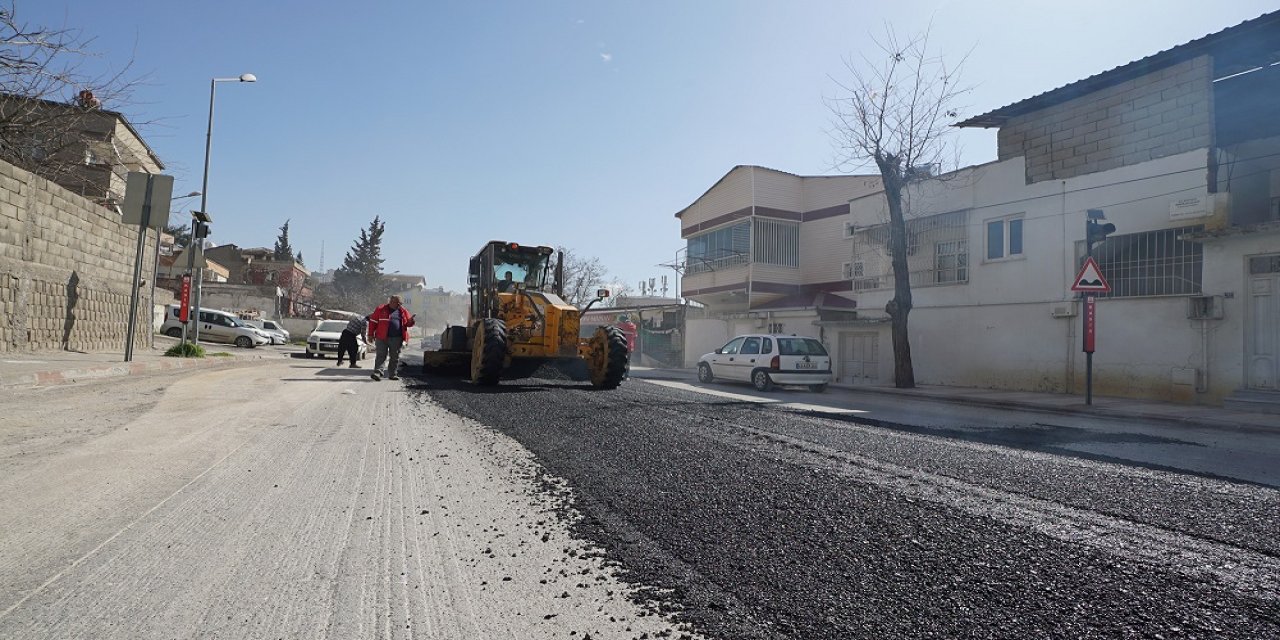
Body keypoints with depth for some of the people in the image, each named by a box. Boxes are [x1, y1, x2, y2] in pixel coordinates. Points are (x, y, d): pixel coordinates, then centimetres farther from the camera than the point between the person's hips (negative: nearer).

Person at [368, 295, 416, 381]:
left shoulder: (403, 311, 11)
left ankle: (392, 374, 16)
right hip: (382, 338, -3)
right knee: (381, 356, -6)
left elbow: (407, 324, 16)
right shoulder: (381, 309, 2)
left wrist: (411, 321, -9)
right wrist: (371, 334, -1)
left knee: (395, 357, 7)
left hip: (397, 339, 3)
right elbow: (373, 322, 3)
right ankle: (377, 372, -8)